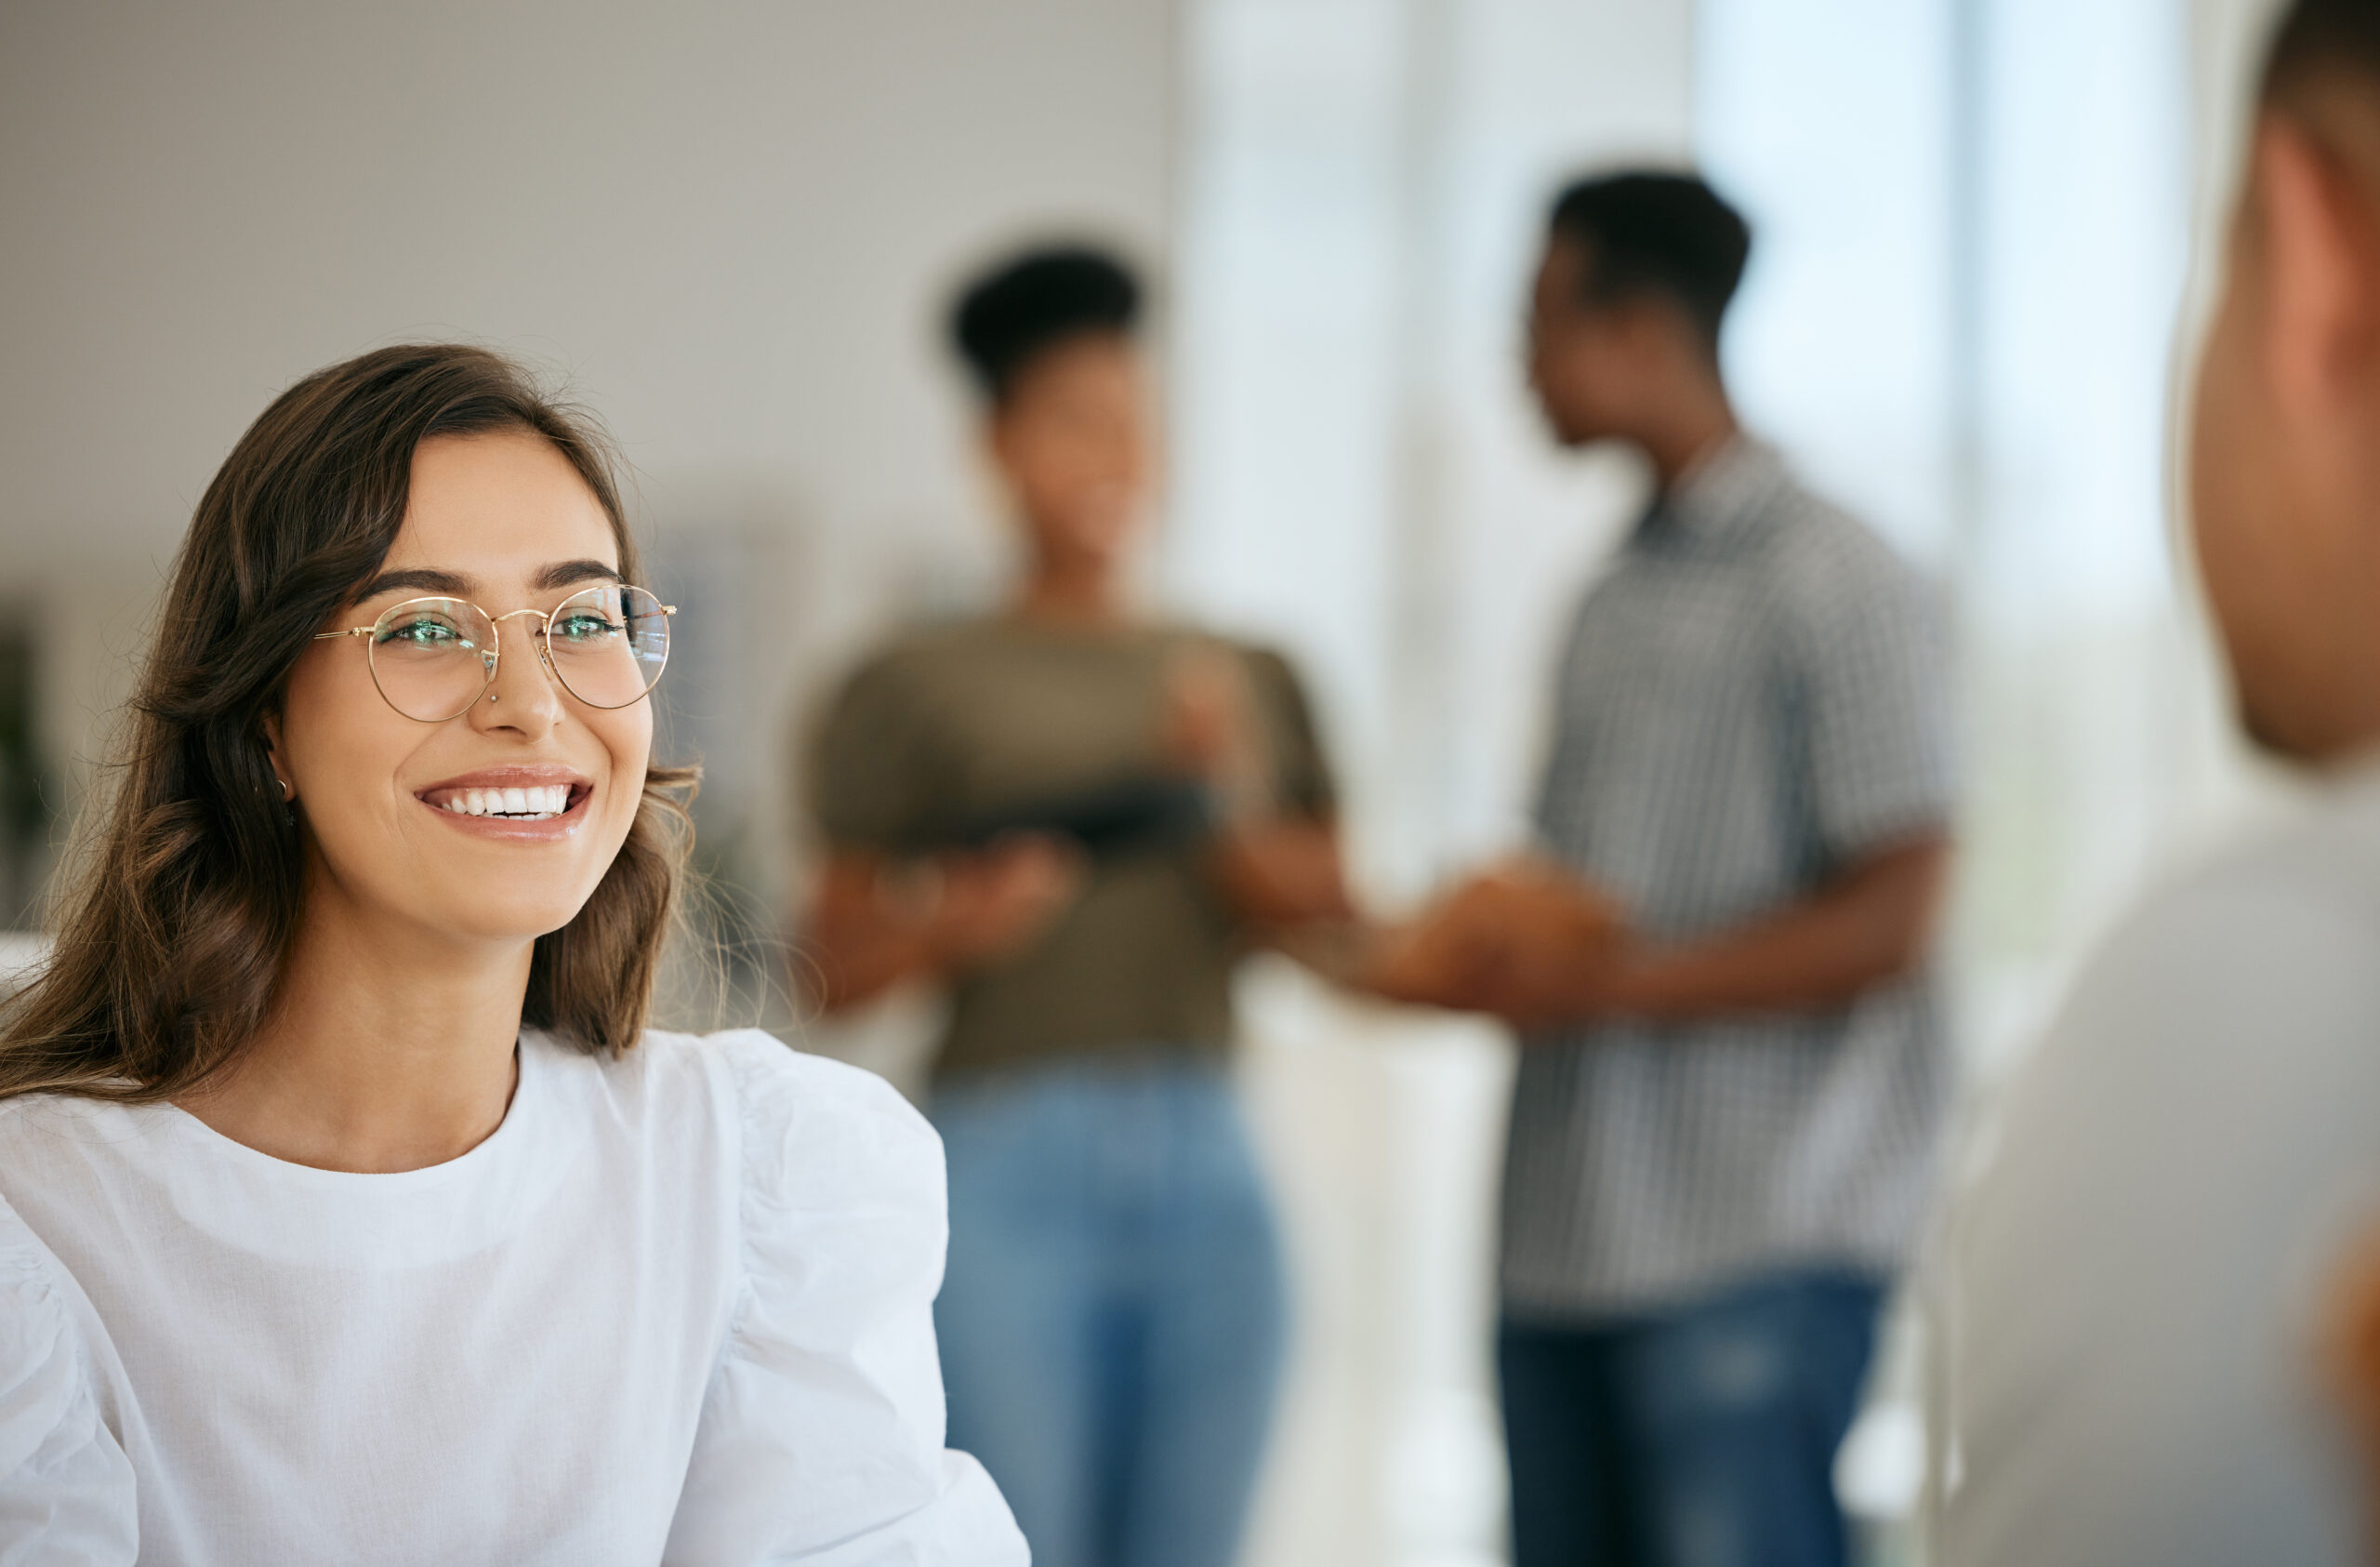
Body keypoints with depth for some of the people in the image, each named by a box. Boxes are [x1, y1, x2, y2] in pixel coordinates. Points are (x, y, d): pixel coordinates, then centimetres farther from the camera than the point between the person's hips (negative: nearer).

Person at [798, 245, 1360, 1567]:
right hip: (1009, 1161, -4)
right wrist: (950, 922, -15)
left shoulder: (1247, 681, 15)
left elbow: (1331, 926, 10)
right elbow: (834, 969, 4)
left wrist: (1225, 799, -5)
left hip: (1208, 1169, 4)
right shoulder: (921, 688, 4)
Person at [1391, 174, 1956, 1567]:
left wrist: (1612, 979, -15)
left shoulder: (1834, 584, -6)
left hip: (1757, 1257, -8)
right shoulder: (1614, 600, 18)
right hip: (1567, 1245, 8)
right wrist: (1502, 942, -1)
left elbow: (1890, 923, -11)